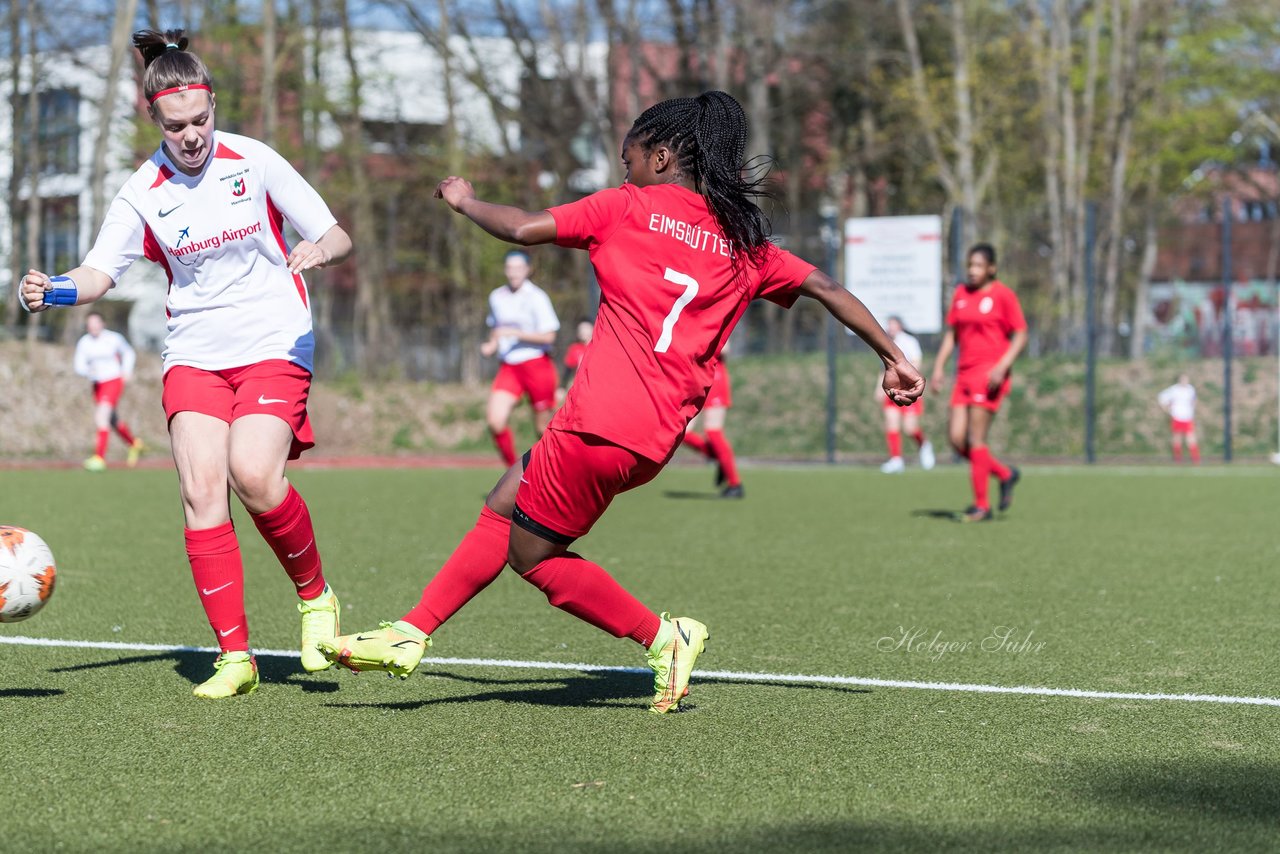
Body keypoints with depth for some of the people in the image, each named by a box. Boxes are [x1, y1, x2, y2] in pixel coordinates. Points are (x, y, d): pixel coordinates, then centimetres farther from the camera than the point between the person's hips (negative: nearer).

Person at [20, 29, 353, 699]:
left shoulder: (254, 161, -5)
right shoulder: (143, 193, -1)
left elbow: (337, 236, -2)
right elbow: (99, 272, -5)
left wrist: (321, 250, -26)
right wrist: (52, 290, -27)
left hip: (275, 345, -2)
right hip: (194, 354, 2)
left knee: (253, 474, -24)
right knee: (201, 488, -15)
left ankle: (314, 594, 2)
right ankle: (235, 657, -8)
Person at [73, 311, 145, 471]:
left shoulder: (114, 339, -8)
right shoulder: (83, 343, -2)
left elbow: (129, 353, 10)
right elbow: (79, 365, -6)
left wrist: (127, 370, -4)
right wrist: (87, 371, -27)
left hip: (114, 381, -5)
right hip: (98, 384, 5)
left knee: (101, 416, -23)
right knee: (113, 421, 19)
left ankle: (100, 457, -26)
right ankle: (134, 444, 47)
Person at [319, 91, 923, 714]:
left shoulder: (625, 208, 0)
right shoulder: (744, 243, 15)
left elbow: (523, 229, -3)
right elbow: (826, 288, 10)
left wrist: (463, 199, 16)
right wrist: (893, 356, 15)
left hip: (602, 422, -8)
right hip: (658, 436, 8)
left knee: (532, 555, 7)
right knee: (503, 509, 17)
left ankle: (664, 637, 5)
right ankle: (409, 636, 15)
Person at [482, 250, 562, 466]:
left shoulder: (536, 297, -8)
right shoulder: (496, 297, 9)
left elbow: (548, 336, -13)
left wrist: (513, 333, -19)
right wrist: (491, 346, 3)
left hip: (537, 365, -4)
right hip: (509, 367, 4)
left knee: (543, 427, 2)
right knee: (495, 420, -16)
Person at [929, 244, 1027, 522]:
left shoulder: (1003, 295, -5)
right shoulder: (961, 293, 13)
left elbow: (1020, 336, -6)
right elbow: (951, 334, 19)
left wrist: (1002, 367, -17)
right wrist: (938, 367, 9)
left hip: (990, 373, -7)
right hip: (965, 374, 7)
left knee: (975, 438, -9)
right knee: (956, 438, -1)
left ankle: (982, 506, -1)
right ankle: (1005, 474, 19)